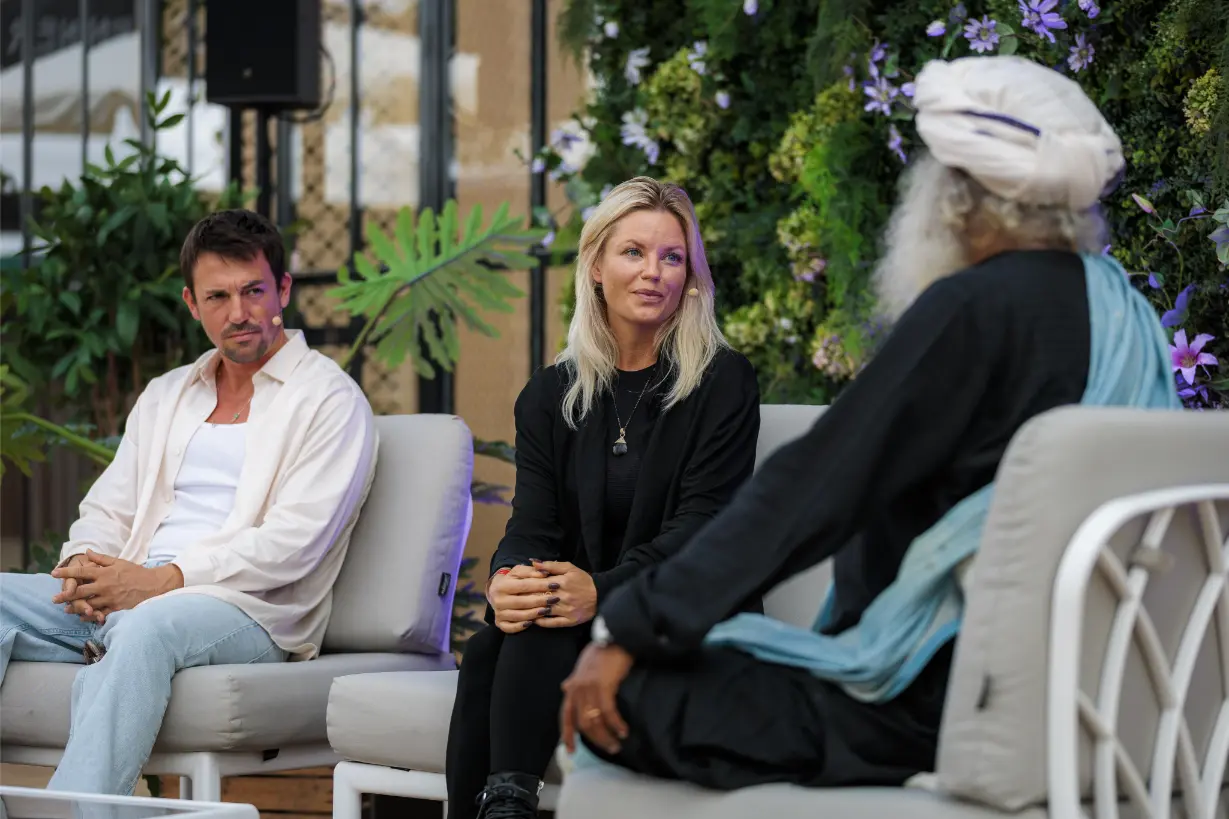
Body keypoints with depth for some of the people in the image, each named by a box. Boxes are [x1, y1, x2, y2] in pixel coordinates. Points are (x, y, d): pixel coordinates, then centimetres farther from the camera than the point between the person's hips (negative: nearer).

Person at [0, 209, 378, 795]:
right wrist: (86, 565, -5)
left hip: (245, 612, -6)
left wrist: (160, 580, -17)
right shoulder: (165, 396, 25)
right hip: (126, 599, 6)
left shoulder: (330, 400, 3)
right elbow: (108, 509, 22)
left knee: (147, 626, -40)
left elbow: (293, 545, -9)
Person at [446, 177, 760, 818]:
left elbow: (702, 524, -9)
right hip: (579, 619, 4)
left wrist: (603, 591, -27)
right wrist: (507, 580, -22)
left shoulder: (723, 383, 2)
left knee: (549, 632, -34)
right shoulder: (550, 394, 15)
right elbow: (533, 520, 5)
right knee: (486, 652, -30)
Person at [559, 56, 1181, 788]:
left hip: (938, 695, -9)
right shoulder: (1120, 309, 9)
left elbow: (815, 487, -18)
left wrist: (629, 626, -15)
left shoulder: (974, 308, -16)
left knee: (616, 696, -11)